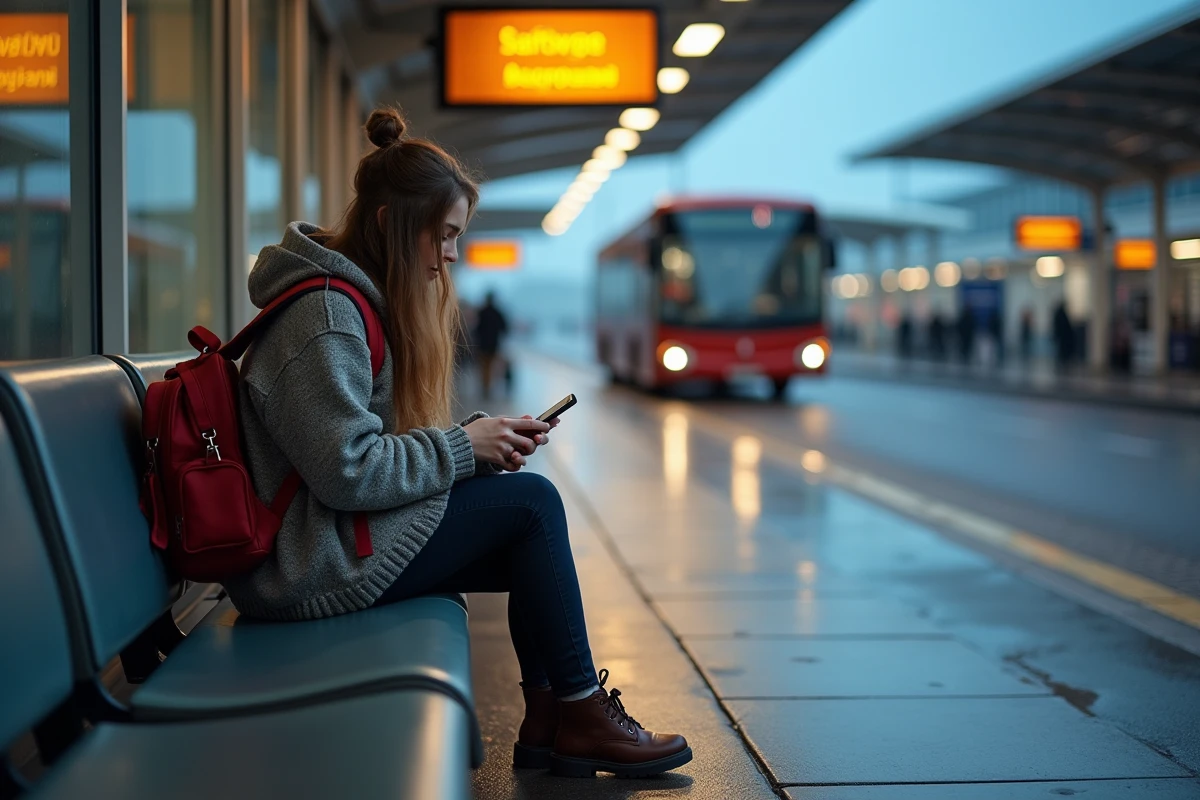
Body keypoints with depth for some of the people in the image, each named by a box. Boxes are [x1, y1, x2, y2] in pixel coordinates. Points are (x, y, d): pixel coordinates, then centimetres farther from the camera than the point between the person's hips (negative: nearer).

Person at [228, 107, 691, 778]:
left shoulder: (358, 296, 15)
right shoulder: (323, 315, -18)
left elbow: (387, 443, 16)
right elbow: (348, 469, -24)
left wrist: (484, 438, 1)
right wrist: (463, 446, -14)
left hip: (336, 539, 10)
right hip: (312, 567, -10)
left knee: (533, 516, 2)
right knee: (531, 501, -13)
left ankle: (546, 721, 4)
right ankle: (581, 718, -3)